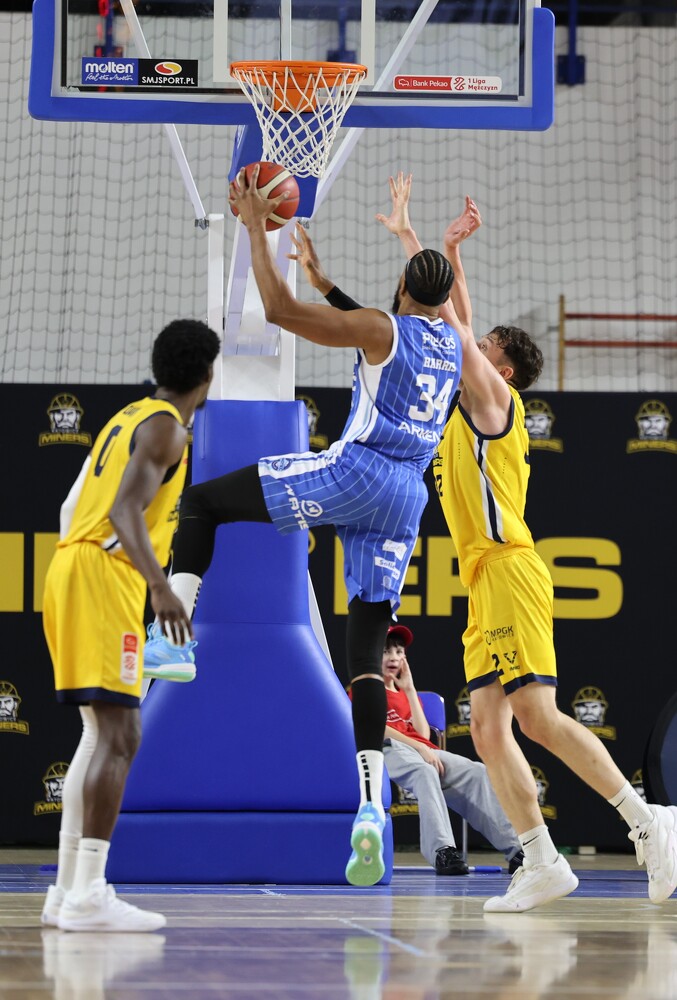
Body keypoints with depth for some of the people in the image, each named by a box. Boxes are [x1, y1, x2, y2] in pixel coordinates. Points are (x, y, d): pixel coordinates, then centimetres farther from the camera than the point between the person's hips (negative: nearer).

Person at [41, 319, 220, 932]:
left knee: (101, 732, 15)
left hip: (71, 567, 10)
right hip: (104, 578, -10)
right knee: (120, 736, -14)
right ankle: (88, 897, -22)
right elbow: (125, 510, -21)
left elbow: (72, 508, 25)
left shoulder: (128, 418, 22)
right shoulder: (166, 426, -7)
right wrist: (161, 587, -31)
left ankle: (68, 891, 14)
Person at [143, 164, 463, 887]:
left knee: (201, 501, 7)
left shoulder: (380, 328, -5)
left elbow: (280, 309, -11)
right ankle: (370, 807, -8)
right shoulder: (453, 346, 16)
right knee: (365, 650, 4)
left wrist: (256, 227, -3)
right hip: (406, 496, 6)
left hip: (352, 472, -6)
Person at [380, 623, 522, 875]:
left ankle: (514, 849, -30)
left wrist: (410, 689, 15)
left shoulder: (405, 694, 32)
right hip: (388, 750, -7)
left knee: (476, 772, -17)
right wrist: (419, 747, -17)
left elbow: (423, 734, 14)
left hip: (420, 750, 7)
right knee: (424, 771, -41)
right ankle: (442, 850, -57)